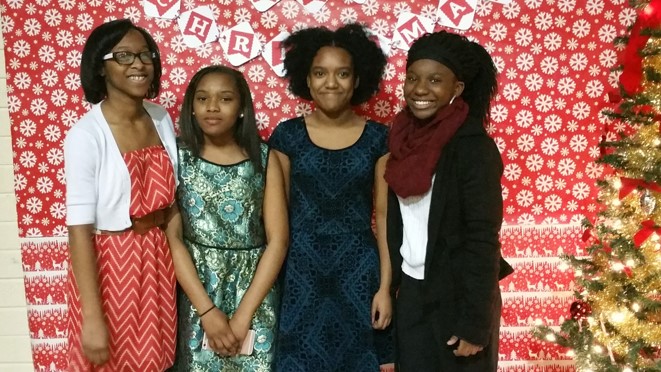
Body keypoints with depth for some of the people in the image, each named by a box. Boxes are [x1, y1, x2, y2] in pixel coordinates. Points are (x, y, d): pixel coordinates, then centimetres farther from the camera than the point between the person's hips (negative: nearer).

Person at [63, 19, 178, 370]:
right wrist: (92, 317, -18)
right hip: (109, 263, -5)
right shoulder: (85, 135, -17)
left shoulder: (162, 119, 1)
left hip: (159, 259, 5)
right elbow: (79, 231, -18)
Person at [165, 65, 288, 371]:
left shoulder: (264, 158, -2)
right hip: (195, 294, 0)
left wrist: (243, 315, -11)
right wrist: (207, 311, -13)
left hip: (254, 296, 1)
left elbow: (278, 240, -5)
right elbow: (173, 238, -7)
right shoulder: (177, 156, -3)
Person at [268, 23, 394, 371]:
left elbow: (384, 214, 0)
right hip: (300, 270, 0)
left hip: (359, 270, 0)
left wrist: (385, 286, -3)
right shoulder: (287, 135, -1)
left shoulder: (378, 138, -1)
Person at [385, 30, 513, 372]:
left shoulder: (473, 145, -17)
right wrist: (388, 287, 10)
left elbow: (483, 239, -18)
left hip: (457, 297, -6)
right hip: (410, 293, 6)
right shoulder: (405, 137, 2)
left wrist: (476, 323, -17)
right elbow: (396, 222, 8)